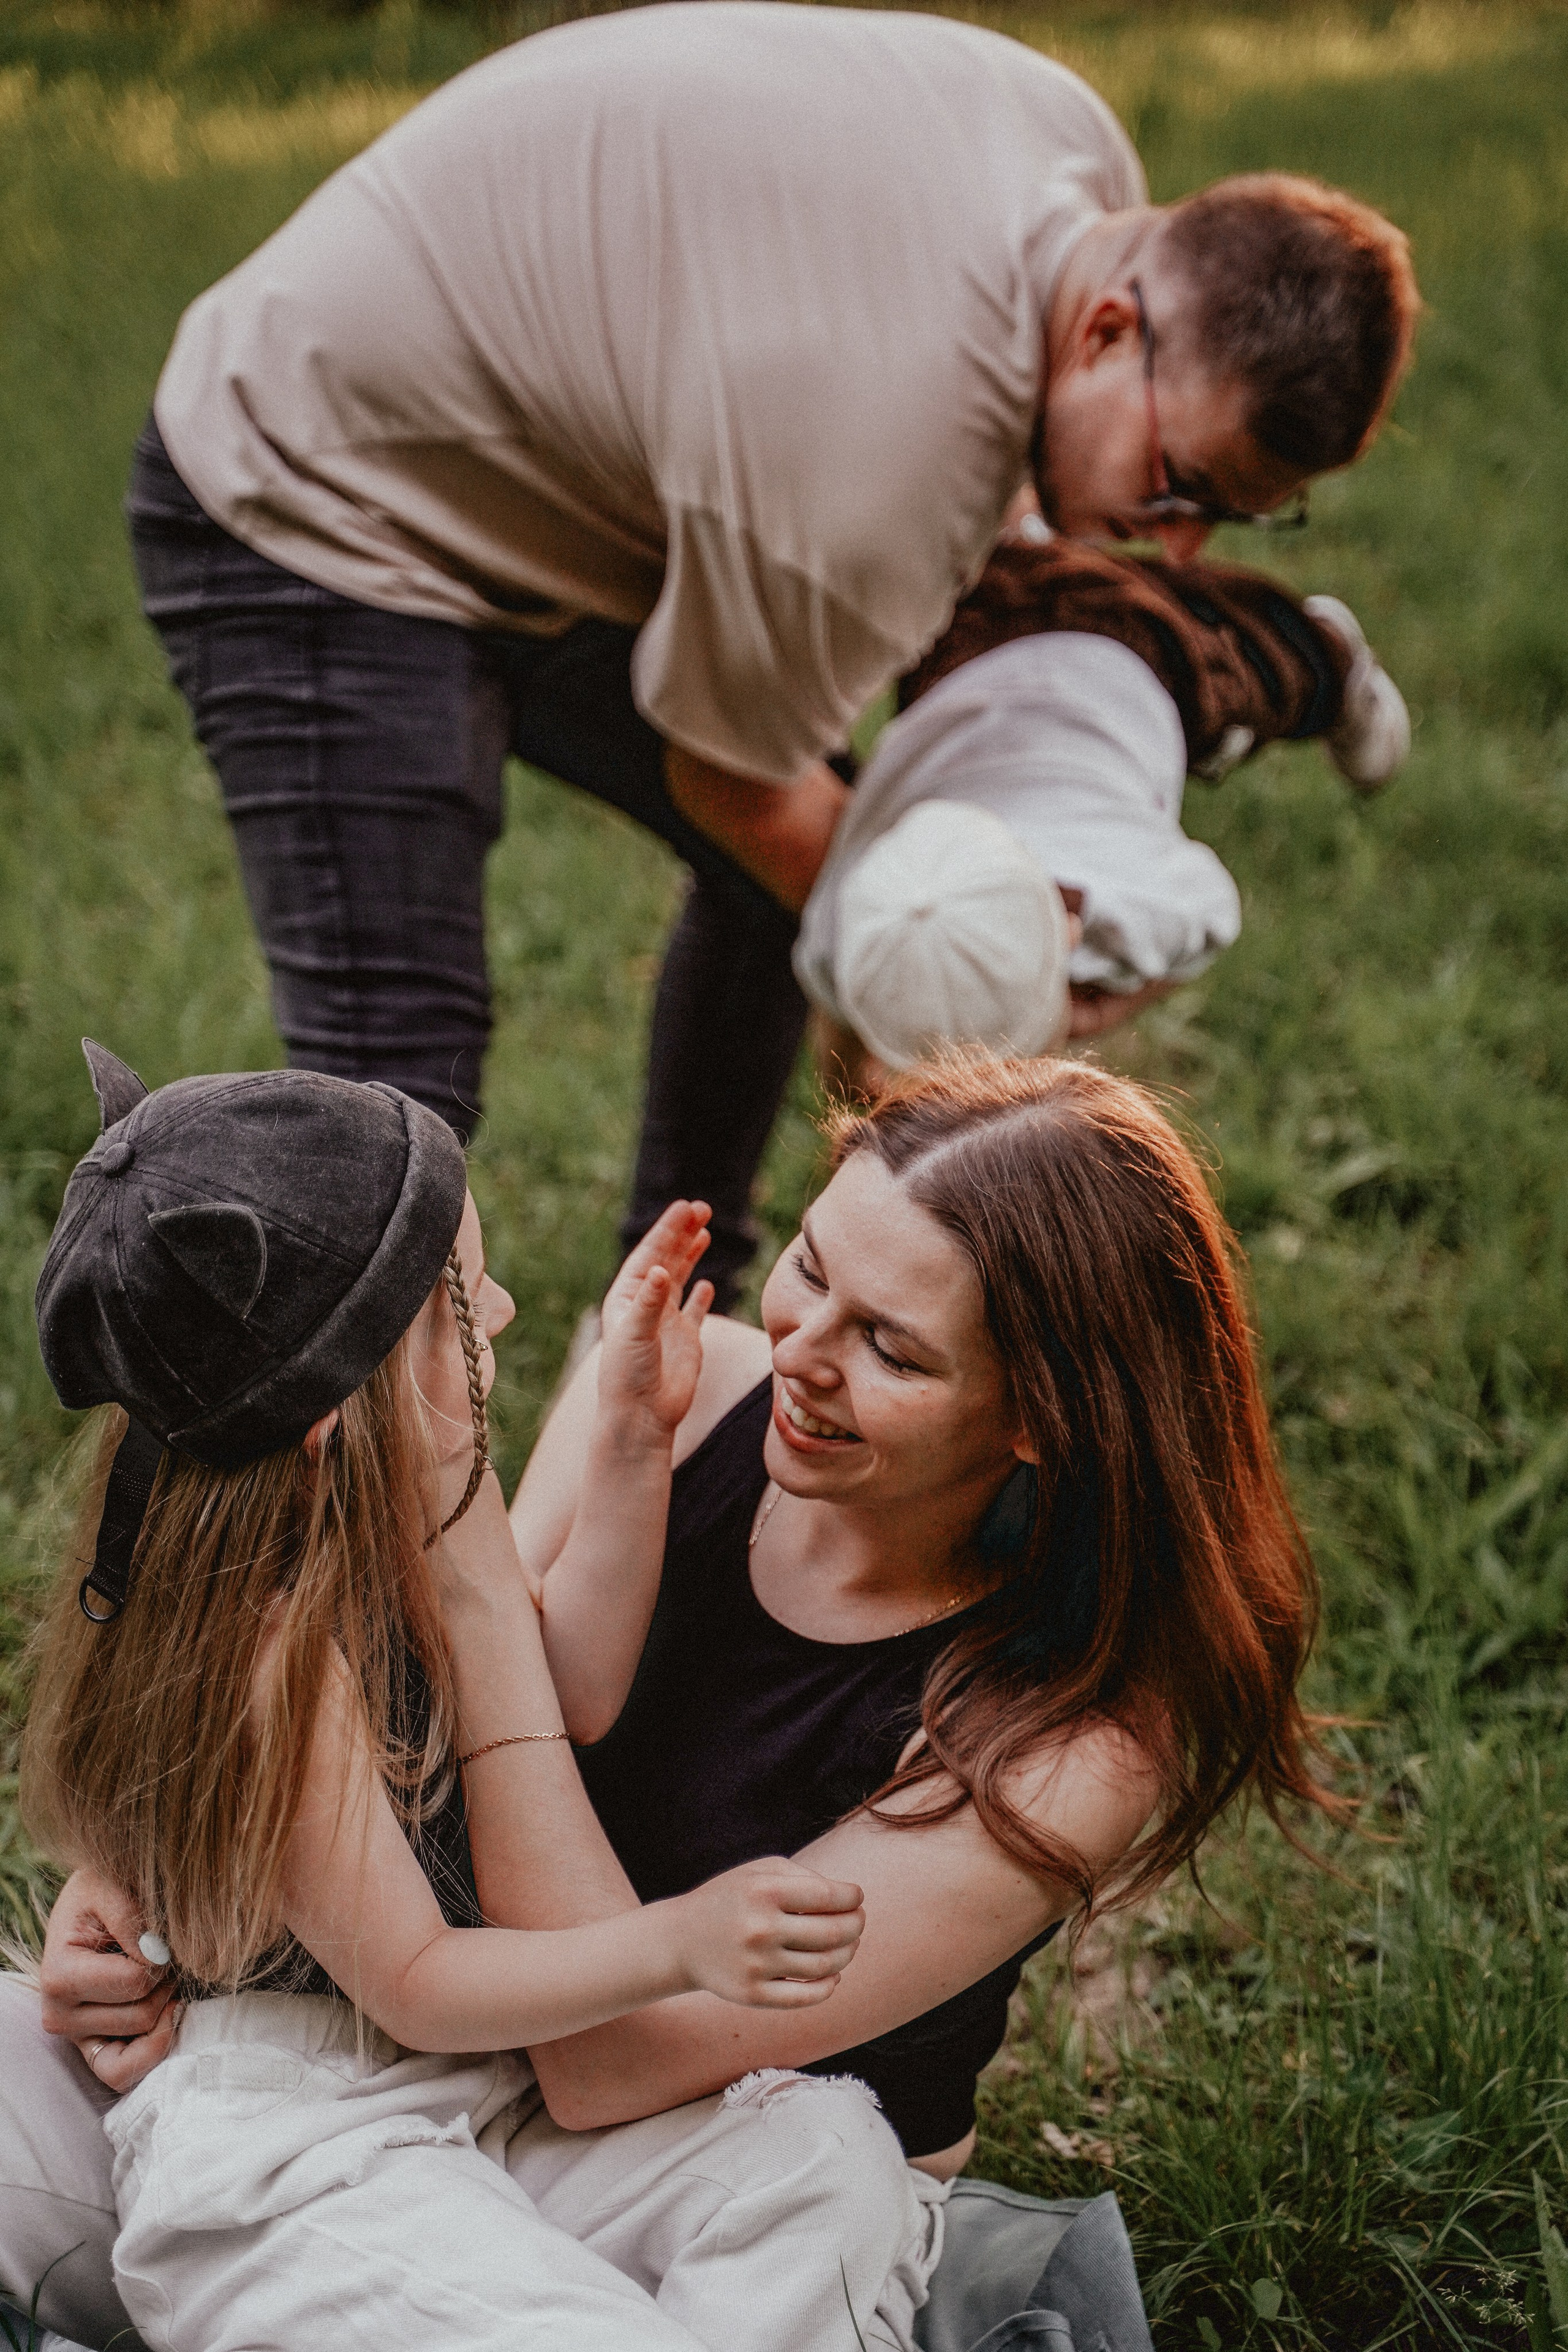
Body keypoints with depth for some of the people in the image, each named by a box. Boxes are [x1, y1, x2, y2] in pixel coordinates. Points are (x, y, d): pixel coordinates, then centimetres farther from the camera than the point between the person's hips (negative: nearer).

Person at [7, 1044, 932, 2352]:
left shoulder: (421, 1498, -2)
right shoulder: (275, 1645, -27)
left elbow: (560, 1701, 11)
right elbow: (412, 1984, -19)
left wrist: (634, 1444, 2)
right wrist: (677, 1943, -29)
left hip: (471, 2084, 9)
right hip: (297, 2171, -8)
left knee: (832, 2157, -10)